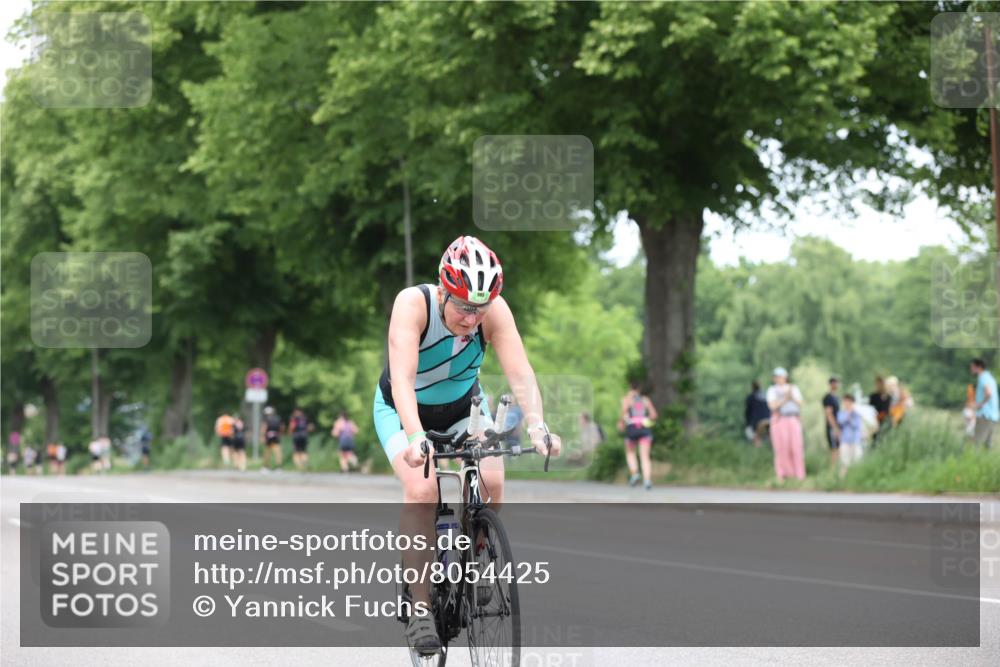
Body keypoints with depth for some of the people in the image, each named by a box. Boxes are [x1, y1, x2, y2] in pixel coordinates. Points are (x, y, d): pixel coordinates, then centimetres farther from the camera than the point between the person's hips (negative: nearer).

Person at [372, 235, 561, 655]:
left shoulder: (495, 311, -25)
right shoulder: (413, 304, -33)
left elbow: (520, 373, -33)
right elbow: (402, 378, -43)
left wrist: (537, 428, -50)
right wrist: (415, 438, -58)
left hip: (463, 407, 3)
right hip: (404, 410, -3)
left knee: (491, 482, -21)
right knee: (421, 489, -27)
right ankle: (419, 608, -20)